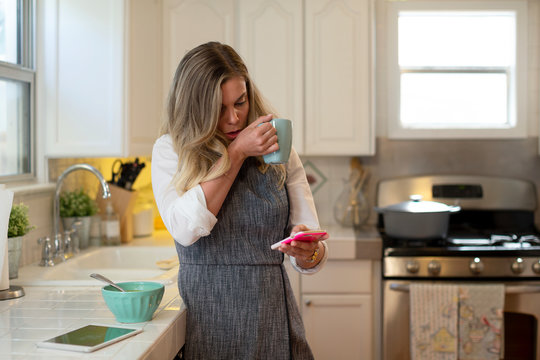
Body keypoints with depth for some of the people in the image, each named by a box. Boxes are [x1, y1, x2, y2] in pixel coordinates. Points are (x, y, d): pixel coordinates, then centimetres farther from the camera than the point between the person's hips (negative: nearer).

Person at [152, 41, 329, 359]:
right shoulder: (171, 150, -2)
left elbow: (317, 252, 1)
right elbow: (186, 229, -20)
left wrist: (307, 252, -23)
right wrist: (236, 153, -16)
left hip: (274, 318, 2)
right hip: (209, 318, -1)